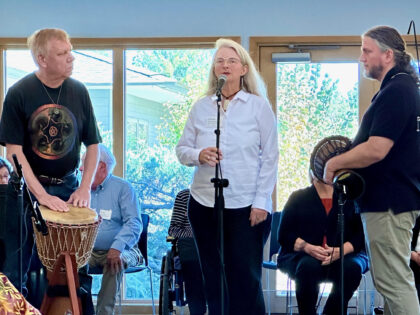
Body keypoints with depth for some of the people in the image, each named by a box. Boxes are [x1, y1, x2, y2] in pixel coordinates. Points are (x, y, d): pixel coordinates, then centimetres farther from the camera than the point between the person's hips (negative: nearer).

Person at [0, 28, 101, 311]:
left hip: (67, 188, 3)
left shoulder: (78, 92, 0)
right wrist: (42, 195, -19)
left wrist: (85, 187, -5)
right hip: (28, 189, -3)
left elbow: (92, 143, 7)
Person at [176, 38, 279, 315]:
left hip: (247, 206, -3)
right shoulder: (201, 107, 8)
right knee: (213, 278, 8)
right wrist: (198, 155, -14)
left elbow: (270, 157, -3)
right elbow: (182, 149, 9)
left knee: (246, 278, -3)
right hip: (205, 204, 3)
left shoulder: (259, 106, 0)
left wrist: (261, 202, -9)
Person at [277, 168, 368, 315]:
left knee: (351, 268, -33)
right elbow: (284, 235, 5)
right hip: (301, 256, -1)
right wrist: (307, 247, -16)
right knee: (308, 266, -36)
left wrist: (341, 251, -18)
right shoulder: (298, 197, 14)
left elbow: (361, 234, 3)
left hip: (344, 255, 1)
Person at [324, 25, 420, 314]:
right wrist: (346, 157, 16)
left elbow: (376, 150, -26)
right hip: (393, 196, 11)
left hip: (389, 202, -11)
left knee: (394, 282, -7)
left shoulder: (396, 91, -18)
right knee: (392, 280, 15)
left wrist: (335, 163, -12)